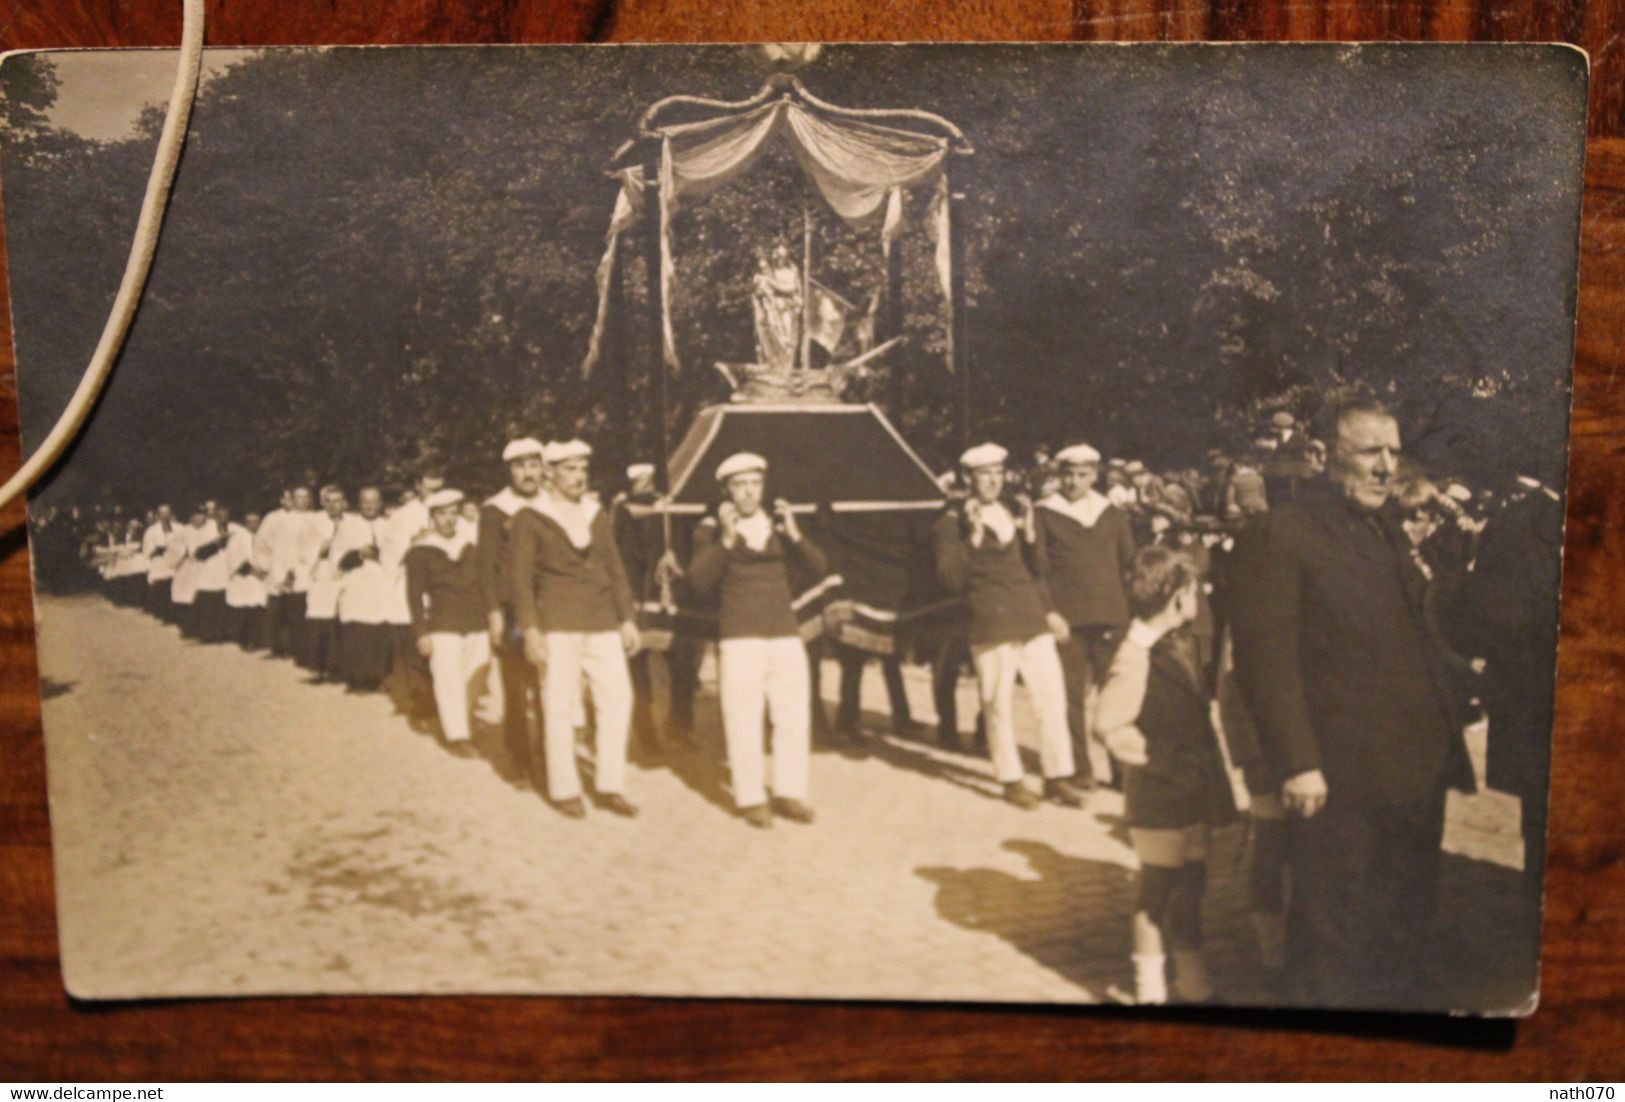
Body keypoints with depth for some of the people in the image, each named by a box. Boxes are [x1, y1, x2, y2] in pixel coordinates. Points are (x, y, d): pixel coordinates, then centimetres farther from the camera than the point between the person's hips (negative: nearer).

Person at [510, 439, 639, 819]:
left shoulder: (598, 515, 13)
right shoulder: (530, 518, -1)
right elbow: (520, 575, -4)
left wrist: (626, 618, 10)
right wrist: (530, 629, -12)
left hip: (601, 623, 5)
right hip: (558, 624, -4)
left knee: (618, 699, 1)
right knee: (559, 708, -2)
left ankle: (610, 787, 11)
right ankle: (564, 790, 11)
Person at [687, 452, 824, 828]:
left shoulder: (779, 525, 13)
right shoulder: (711, 530, 2)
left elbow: (817, 568, 3)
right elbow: (699, 581, -12)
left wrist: (794, 534, -12)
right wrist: (726, 539, -20)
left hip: (786, 636, 4)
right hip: (739, 640, -4)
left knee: (794, 717, 4)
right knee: (744, 722, -6)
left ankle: (789, 793, 15)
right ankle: (750, 798, 4)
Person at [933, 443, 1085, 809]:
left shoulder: (1014, 513, 15)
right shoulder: (953, 521, -1)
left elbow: (1036, 571, 13)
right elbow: (950, 579, -9)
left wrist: (1029, 530, -1)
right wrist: (974, 537, -16)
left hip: (1032, 621, 5)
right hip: (991, 626, -5)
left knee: (1053, 699, 3)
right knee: (999, 708, 0)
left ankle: (1057, 778, 15)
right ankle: (1011, 781, 15)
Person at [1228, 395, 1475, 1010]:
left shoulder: (1387, 531, 16)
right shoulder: (1279, 535, -12)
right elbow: (1267, 657, -18)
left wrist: (1445, 738, 16)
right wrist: (1297, 763, -22)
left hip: (1416, 771, 8)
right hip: (1339, 778, -8)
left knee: (1407, 923, 20)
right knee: (1336, 943, 5)